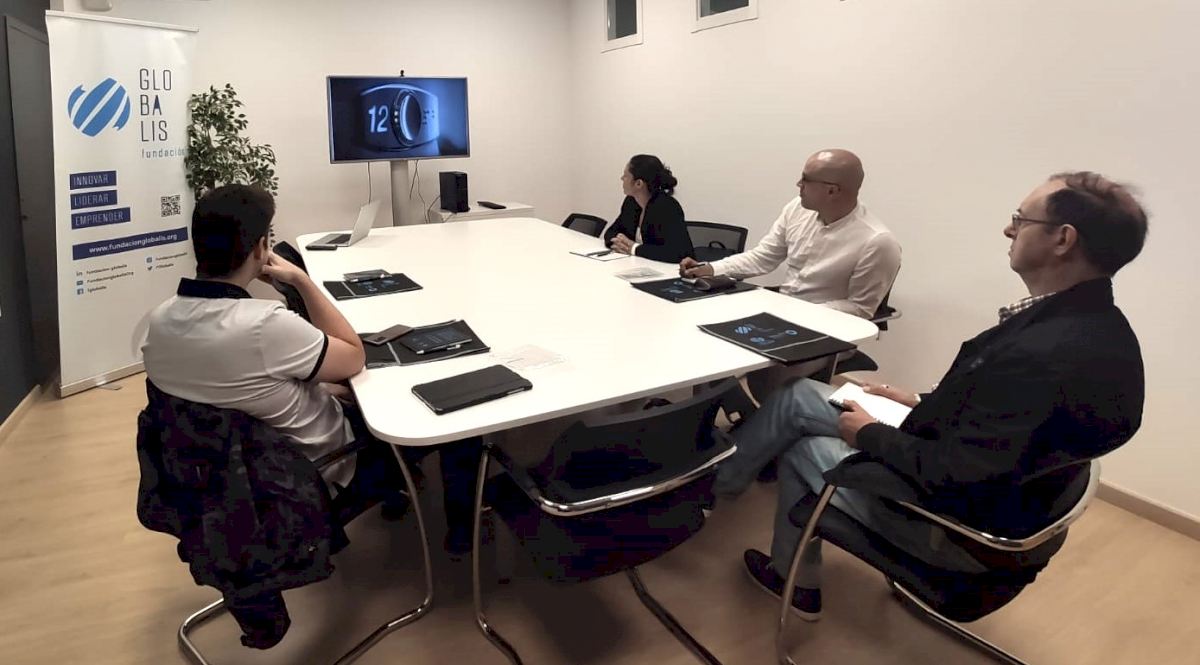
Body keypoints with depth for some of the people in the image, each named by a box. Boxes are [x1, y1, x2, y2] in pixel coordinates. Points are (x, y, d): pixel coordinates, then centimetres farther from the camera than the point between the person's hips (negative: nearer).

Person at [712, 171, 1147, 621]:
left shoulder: (1046, 354, -34)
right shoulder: (1094, 324, -3)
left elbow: (949, 473, -30)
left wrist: (869, 435, -14)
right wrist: (924, 403, 8)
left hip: (959, 525, -8)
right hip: (988, 483, 8)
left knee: (803, 449, 8)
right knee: (800, 398, 9)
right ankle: (723, 476, 28)